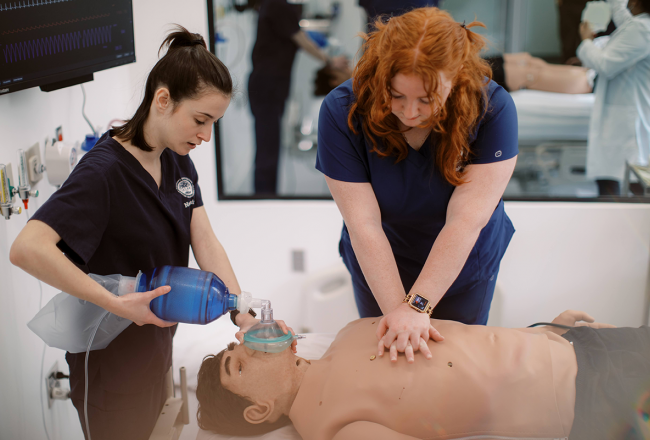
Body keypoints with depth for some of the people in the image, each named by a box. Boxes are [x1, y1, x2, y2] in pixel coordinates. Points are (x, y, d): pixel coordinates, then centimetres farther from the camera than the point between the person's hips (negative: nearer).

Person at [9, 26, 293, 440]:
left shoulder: (179, 162, -1)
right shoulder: (103, 172, -26)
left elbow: (205, 242, -7)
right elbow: (27, 249, -38)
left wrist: (244, 315, -21)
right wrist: (118, 304, -36)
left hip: (159, 345, 7)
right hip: (112, 364, -7)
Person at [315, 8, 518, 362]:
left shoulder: (492, 108, -27)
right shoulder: (342, 112, -26)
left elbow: (466, 220, -31)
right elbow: (364, 225, -29)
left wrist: (417, 305, -36)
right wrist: (396, 309, -34)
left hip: (464, 264, 0)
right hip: (379, 266, 0)